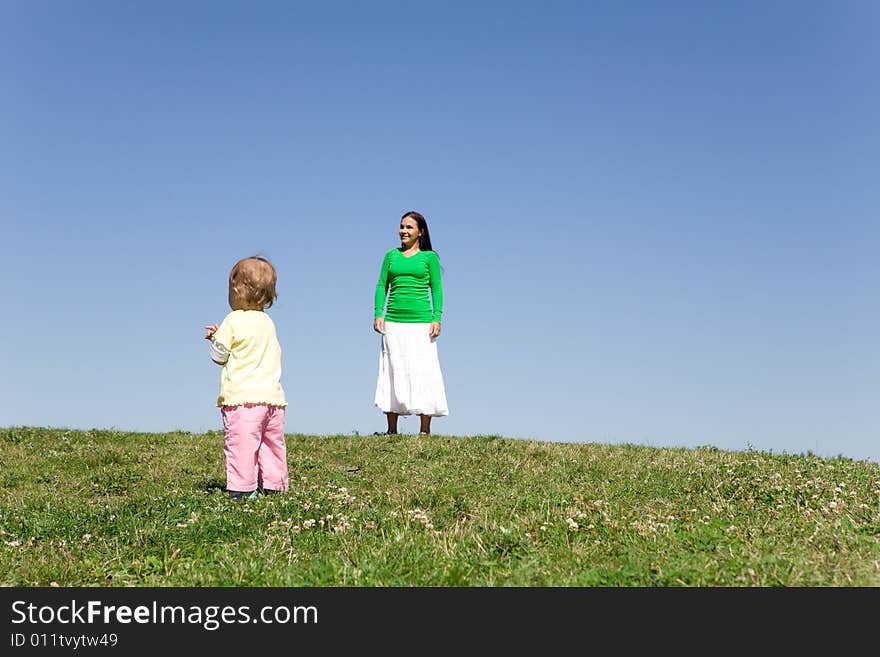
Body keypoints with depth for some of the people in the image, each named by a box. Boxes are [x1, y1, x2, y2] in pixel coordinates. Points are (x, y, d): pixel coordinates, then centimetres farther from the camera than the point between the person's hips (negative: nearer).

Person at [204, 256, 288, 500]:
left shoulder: (233, 321, -6)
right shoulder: (268, 322, 13)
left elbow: (219, 356, 0)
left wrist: (216, 339, 19)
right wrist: (223, 336, 23)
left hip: (242, 397, -7)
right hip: (273, 396, 7)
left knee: (241, 444, -6)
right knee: (273, 444, 11)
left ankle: (242, 489, -7)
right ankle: (275, 486, 15)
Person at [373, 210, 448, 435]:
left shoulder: (429, 257, 7)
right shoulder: (392, 255, 14)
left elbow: (436, 289, 4)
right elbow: (382, 286, 11)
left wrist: (437, 318, -6)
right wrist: (378, 313, -2)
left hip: (421, 321, -2)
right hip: (393, 322, 2)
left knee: (422, 373, -5)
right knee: (393, 373, 1)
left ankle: (425, 430, -1)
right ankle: (391, 429, 5)